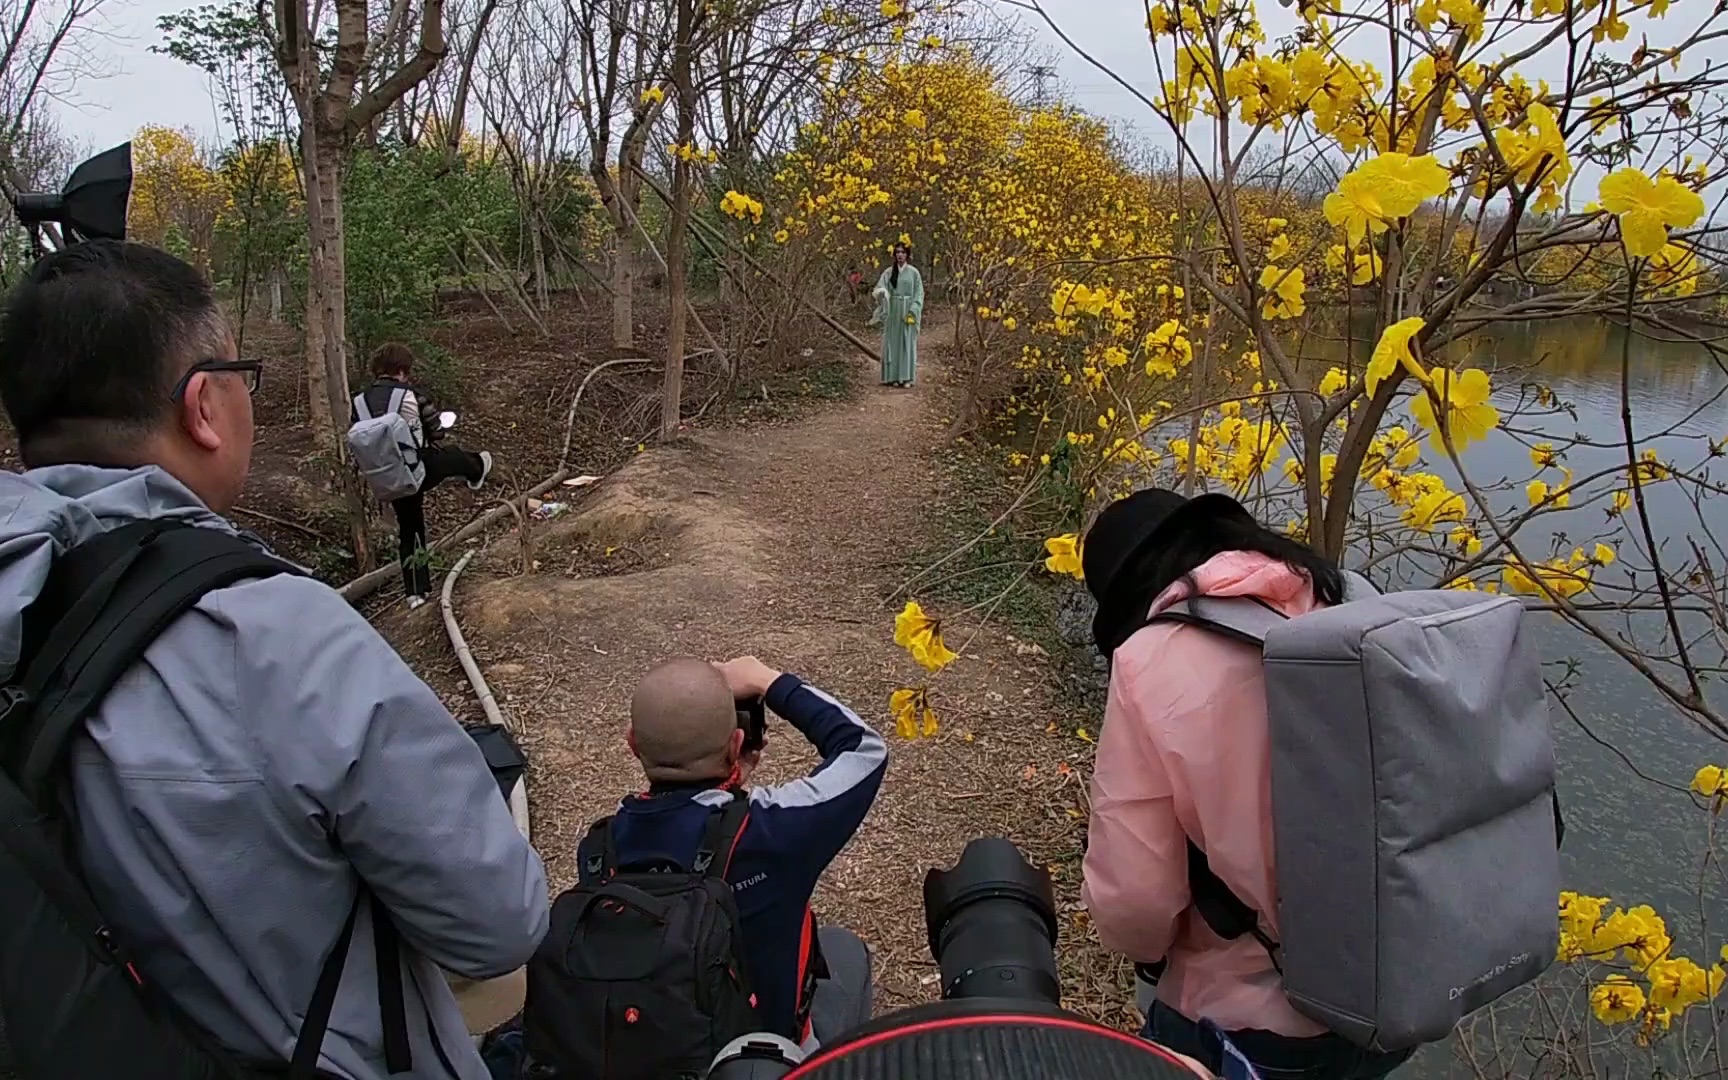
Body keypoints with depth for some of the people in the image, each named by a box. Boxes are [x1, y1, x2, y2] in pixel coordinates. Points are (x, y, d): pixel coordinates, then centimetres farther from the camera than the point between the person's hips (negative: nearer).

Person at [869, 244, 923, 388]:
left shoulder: (914, 272, 1)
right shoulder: (888, 272, 6)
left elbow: (919, 293, -1)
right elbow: (879, 288, 0)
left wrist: (913, 311, -12)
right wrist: (881, 293, -24)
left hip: (908, 311, -2)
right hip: (892, 312, 2)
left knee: (907, 343, 0)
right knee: (892, 342, 2)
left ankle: (906, 378, 2)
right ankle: (892, 376, 6)